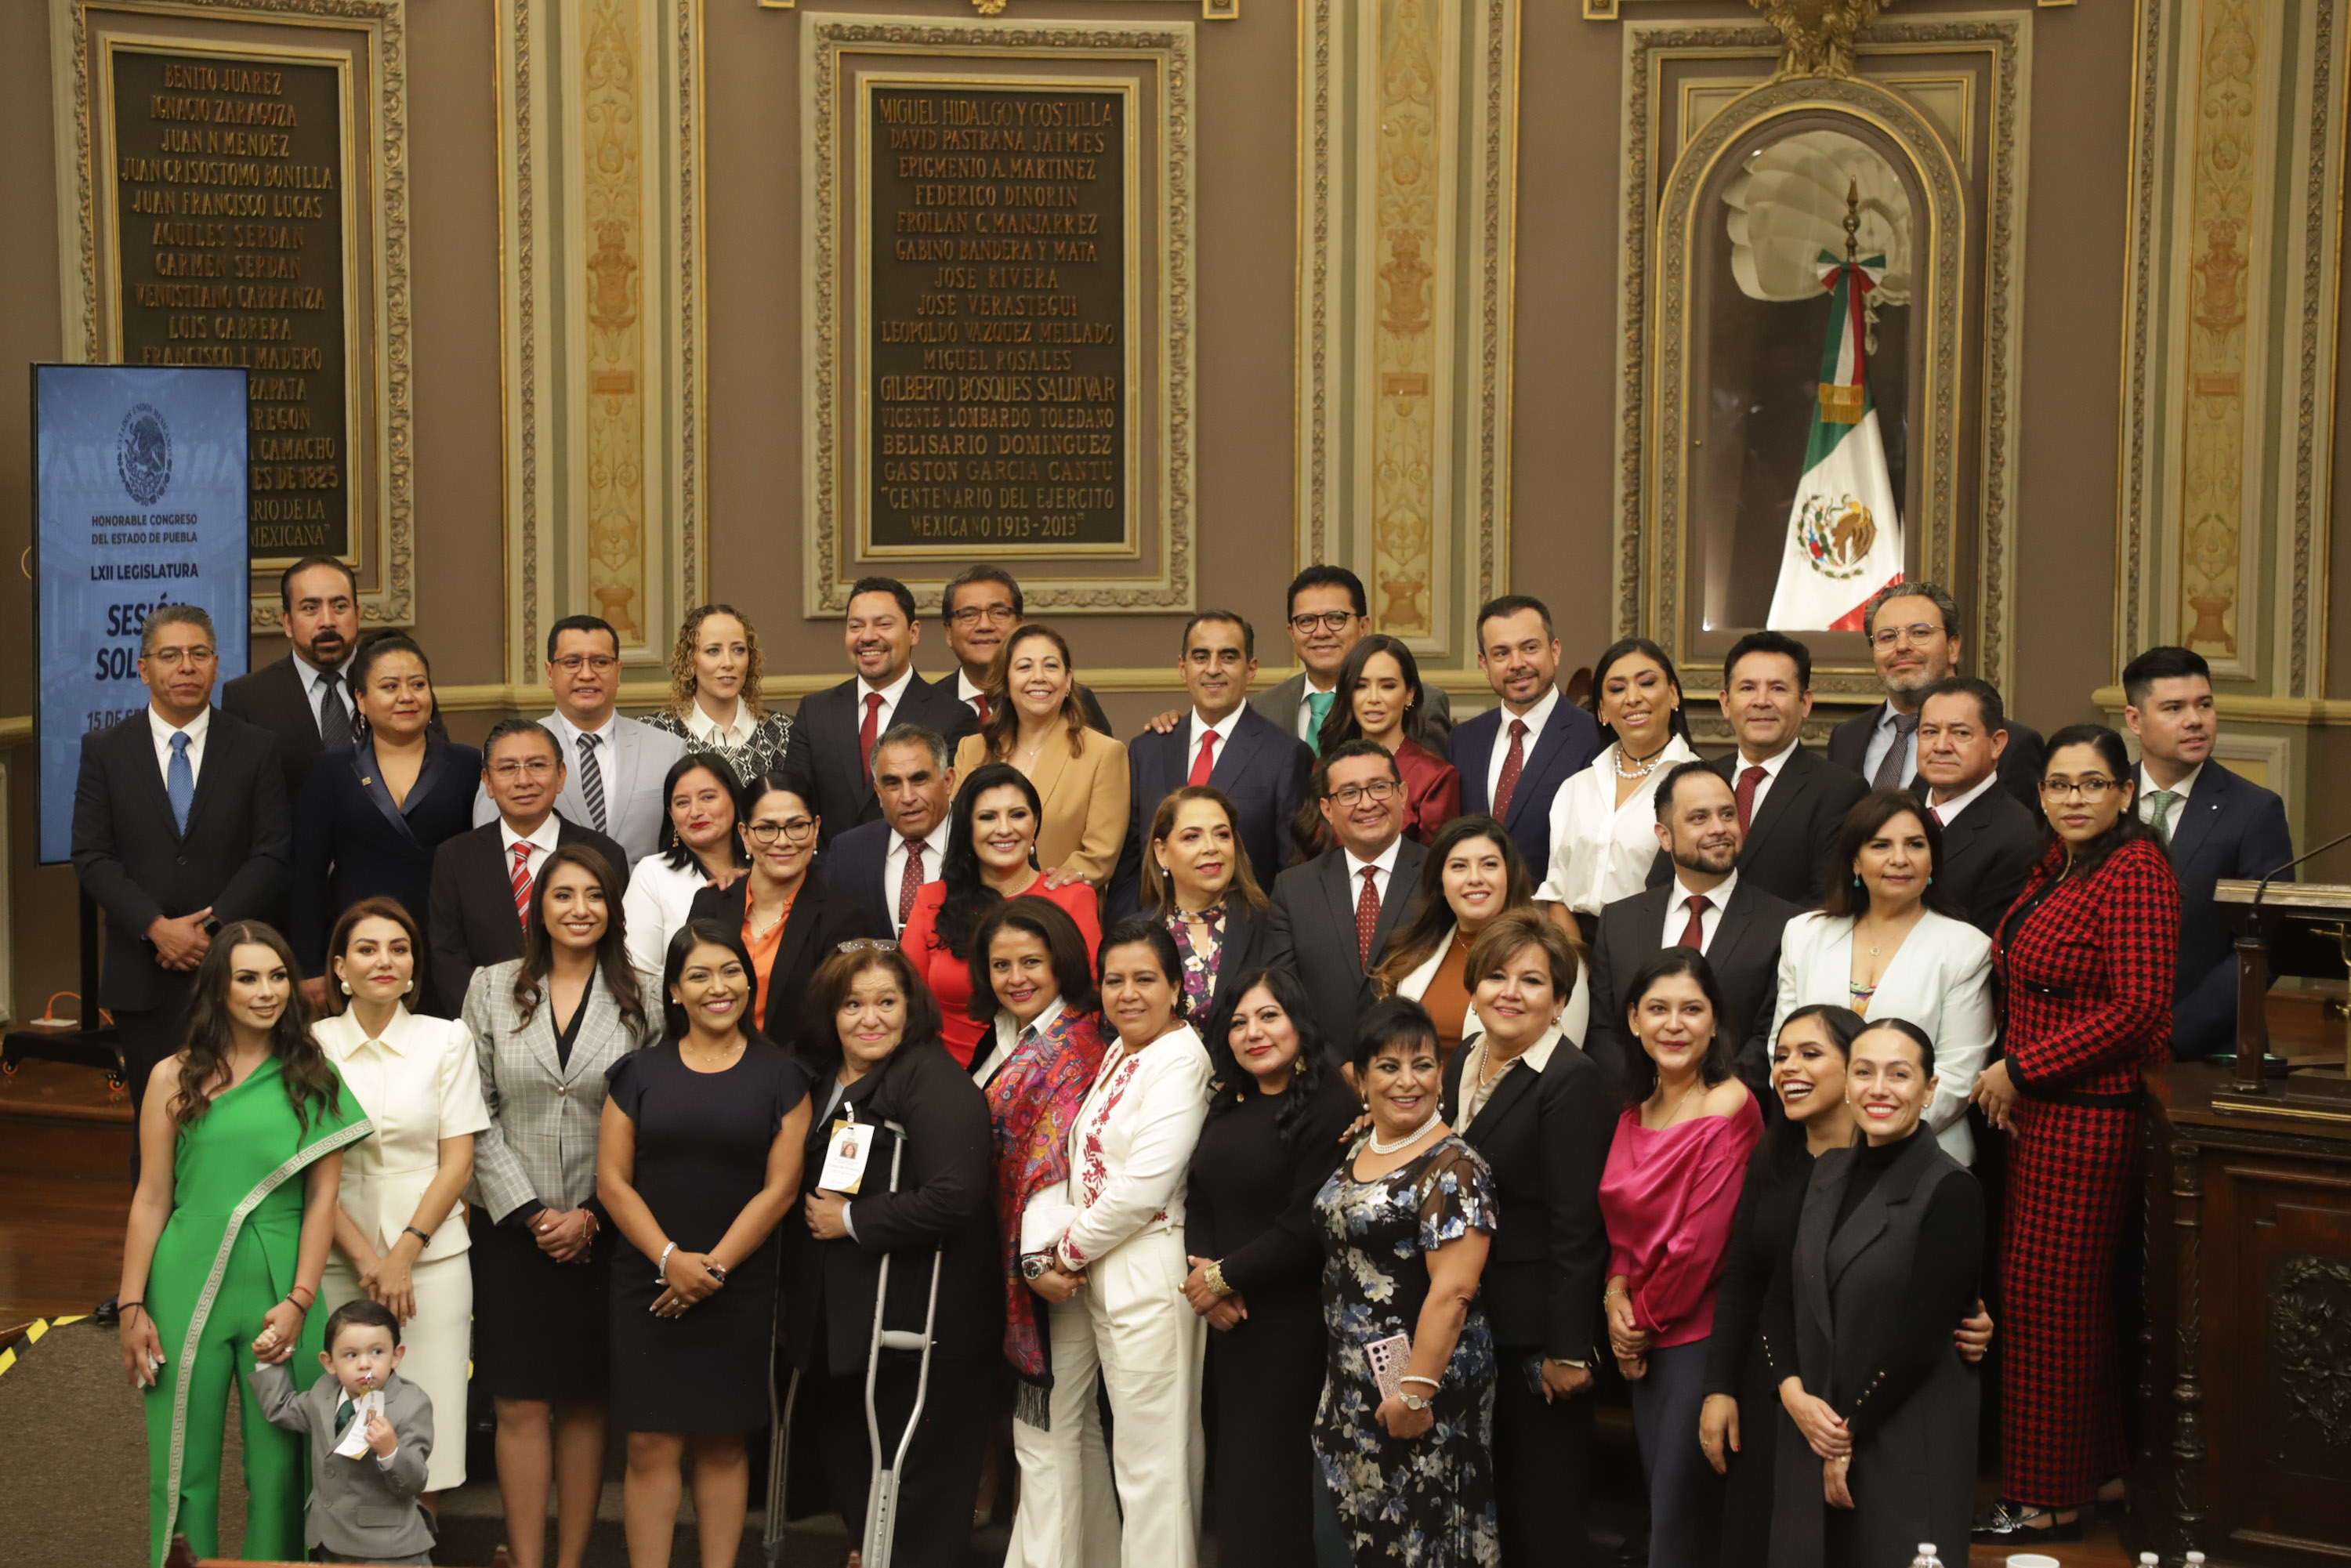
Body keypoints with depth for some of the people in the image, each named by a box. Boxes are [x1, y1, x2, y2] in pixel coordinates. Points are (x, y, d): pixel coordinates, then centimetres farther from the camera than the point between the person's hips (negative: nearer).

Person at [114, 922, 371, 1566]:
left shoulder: (313, 1079, 5)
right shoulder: (175, 1078, 4)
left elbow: (322, 1200, 1)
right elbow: (150, 1200, 4)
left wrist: (300, 1300, -8)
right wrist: (131, 1307, -1)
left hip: (278, 1287, 0)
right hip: (187, 1287, 0)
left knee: (277, 1469, 4)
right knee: (184, 1468, 4)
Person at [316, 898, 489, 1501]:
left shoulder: (447, 1040, 5)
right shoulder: (313, 1045, 5)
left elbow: (458, 1161, 2)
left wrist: (403, 1254, -8)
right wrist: (364, 1257, -8)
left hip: (429, 1253, 0)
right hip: (338, 1256, 0)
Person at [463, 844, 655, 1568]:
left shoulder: (640, 999, 1)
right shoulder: (492, 988, 3)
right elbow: (477, 1115, 0)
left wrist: (591, 1216, -8)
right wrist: (529, 1213, -7)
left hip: (602, 1231, 0)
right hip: (511, 1229, 0)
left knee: (584, 1402, 6)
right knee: (521, 1405, -1)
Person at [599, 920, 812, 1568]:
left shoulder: (779, 1076, 4)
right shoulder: (639, 1072, 6)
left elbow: (780, 1187, -2)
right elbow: (612, 1181, 1)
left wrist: (714, 1267, -9)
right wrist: (670, 1259, -11)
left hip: (739, 1290, 0)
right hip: (648, 1285, 1)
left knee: (721, 1443, 5)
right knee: (651, 1443, -2)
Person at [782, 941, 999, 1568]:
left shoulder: (935, 1080, -15)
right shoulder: (819, 1079, 11)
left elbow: (954, 1194, -26)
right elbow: (796, 1180, 26)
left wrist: (852, 1221, -17)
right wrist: (813, 1210, 5)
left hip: (918, 1324, -8)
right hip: (838, 1317, 8)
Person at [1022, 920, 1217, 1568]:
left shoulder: (1179, 1058, -12)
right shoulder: (1115, 1056, 14)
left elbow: (1145, 1186, -19)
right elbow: (1079, 1168, 10)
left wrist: (1071, 1251, -8)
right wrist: (1044, 1252, -5)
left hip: (1149, 1272, -8)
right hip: (1092, 1273, 8)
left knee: (1152, 1462, -2)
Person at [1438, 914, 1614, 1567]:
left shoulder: (1572, 1082, -17)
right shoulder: (1465, 1061, 8)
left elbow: (1578, 1227, -19)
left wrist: (1567, 1349, -19)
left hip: (1536, 1325, -8)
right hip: (1471, 1317, 8)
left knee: (1542, 1504, 4)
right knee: (1486, 1489, 16)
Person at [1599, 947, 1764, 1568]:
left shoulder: (1728, 1107, -15)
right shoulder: (1636, 1112, 9)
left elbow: (1702, 1241, -18)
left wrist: (1643, 1319, -6)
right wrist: (1617, 1292, -5)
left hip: (1702, 1336, -7)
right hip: (1644, 1341, 7)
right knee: (1660, 1504, 14)